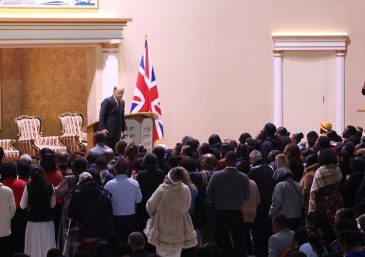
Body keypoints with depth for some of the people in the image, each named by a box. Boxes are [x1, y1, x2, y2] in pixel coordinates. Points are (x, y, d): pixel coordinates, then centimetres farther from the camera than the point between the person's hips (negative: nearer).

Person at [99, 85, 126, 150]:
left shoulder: (122, 102, 14)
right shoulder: (107, 101, -8)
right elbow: (102, 116, -11)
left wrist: (123, 129, 15)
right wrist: (102, 129, -18)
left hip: (117, 132, 7)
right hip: (108, 132, -7)